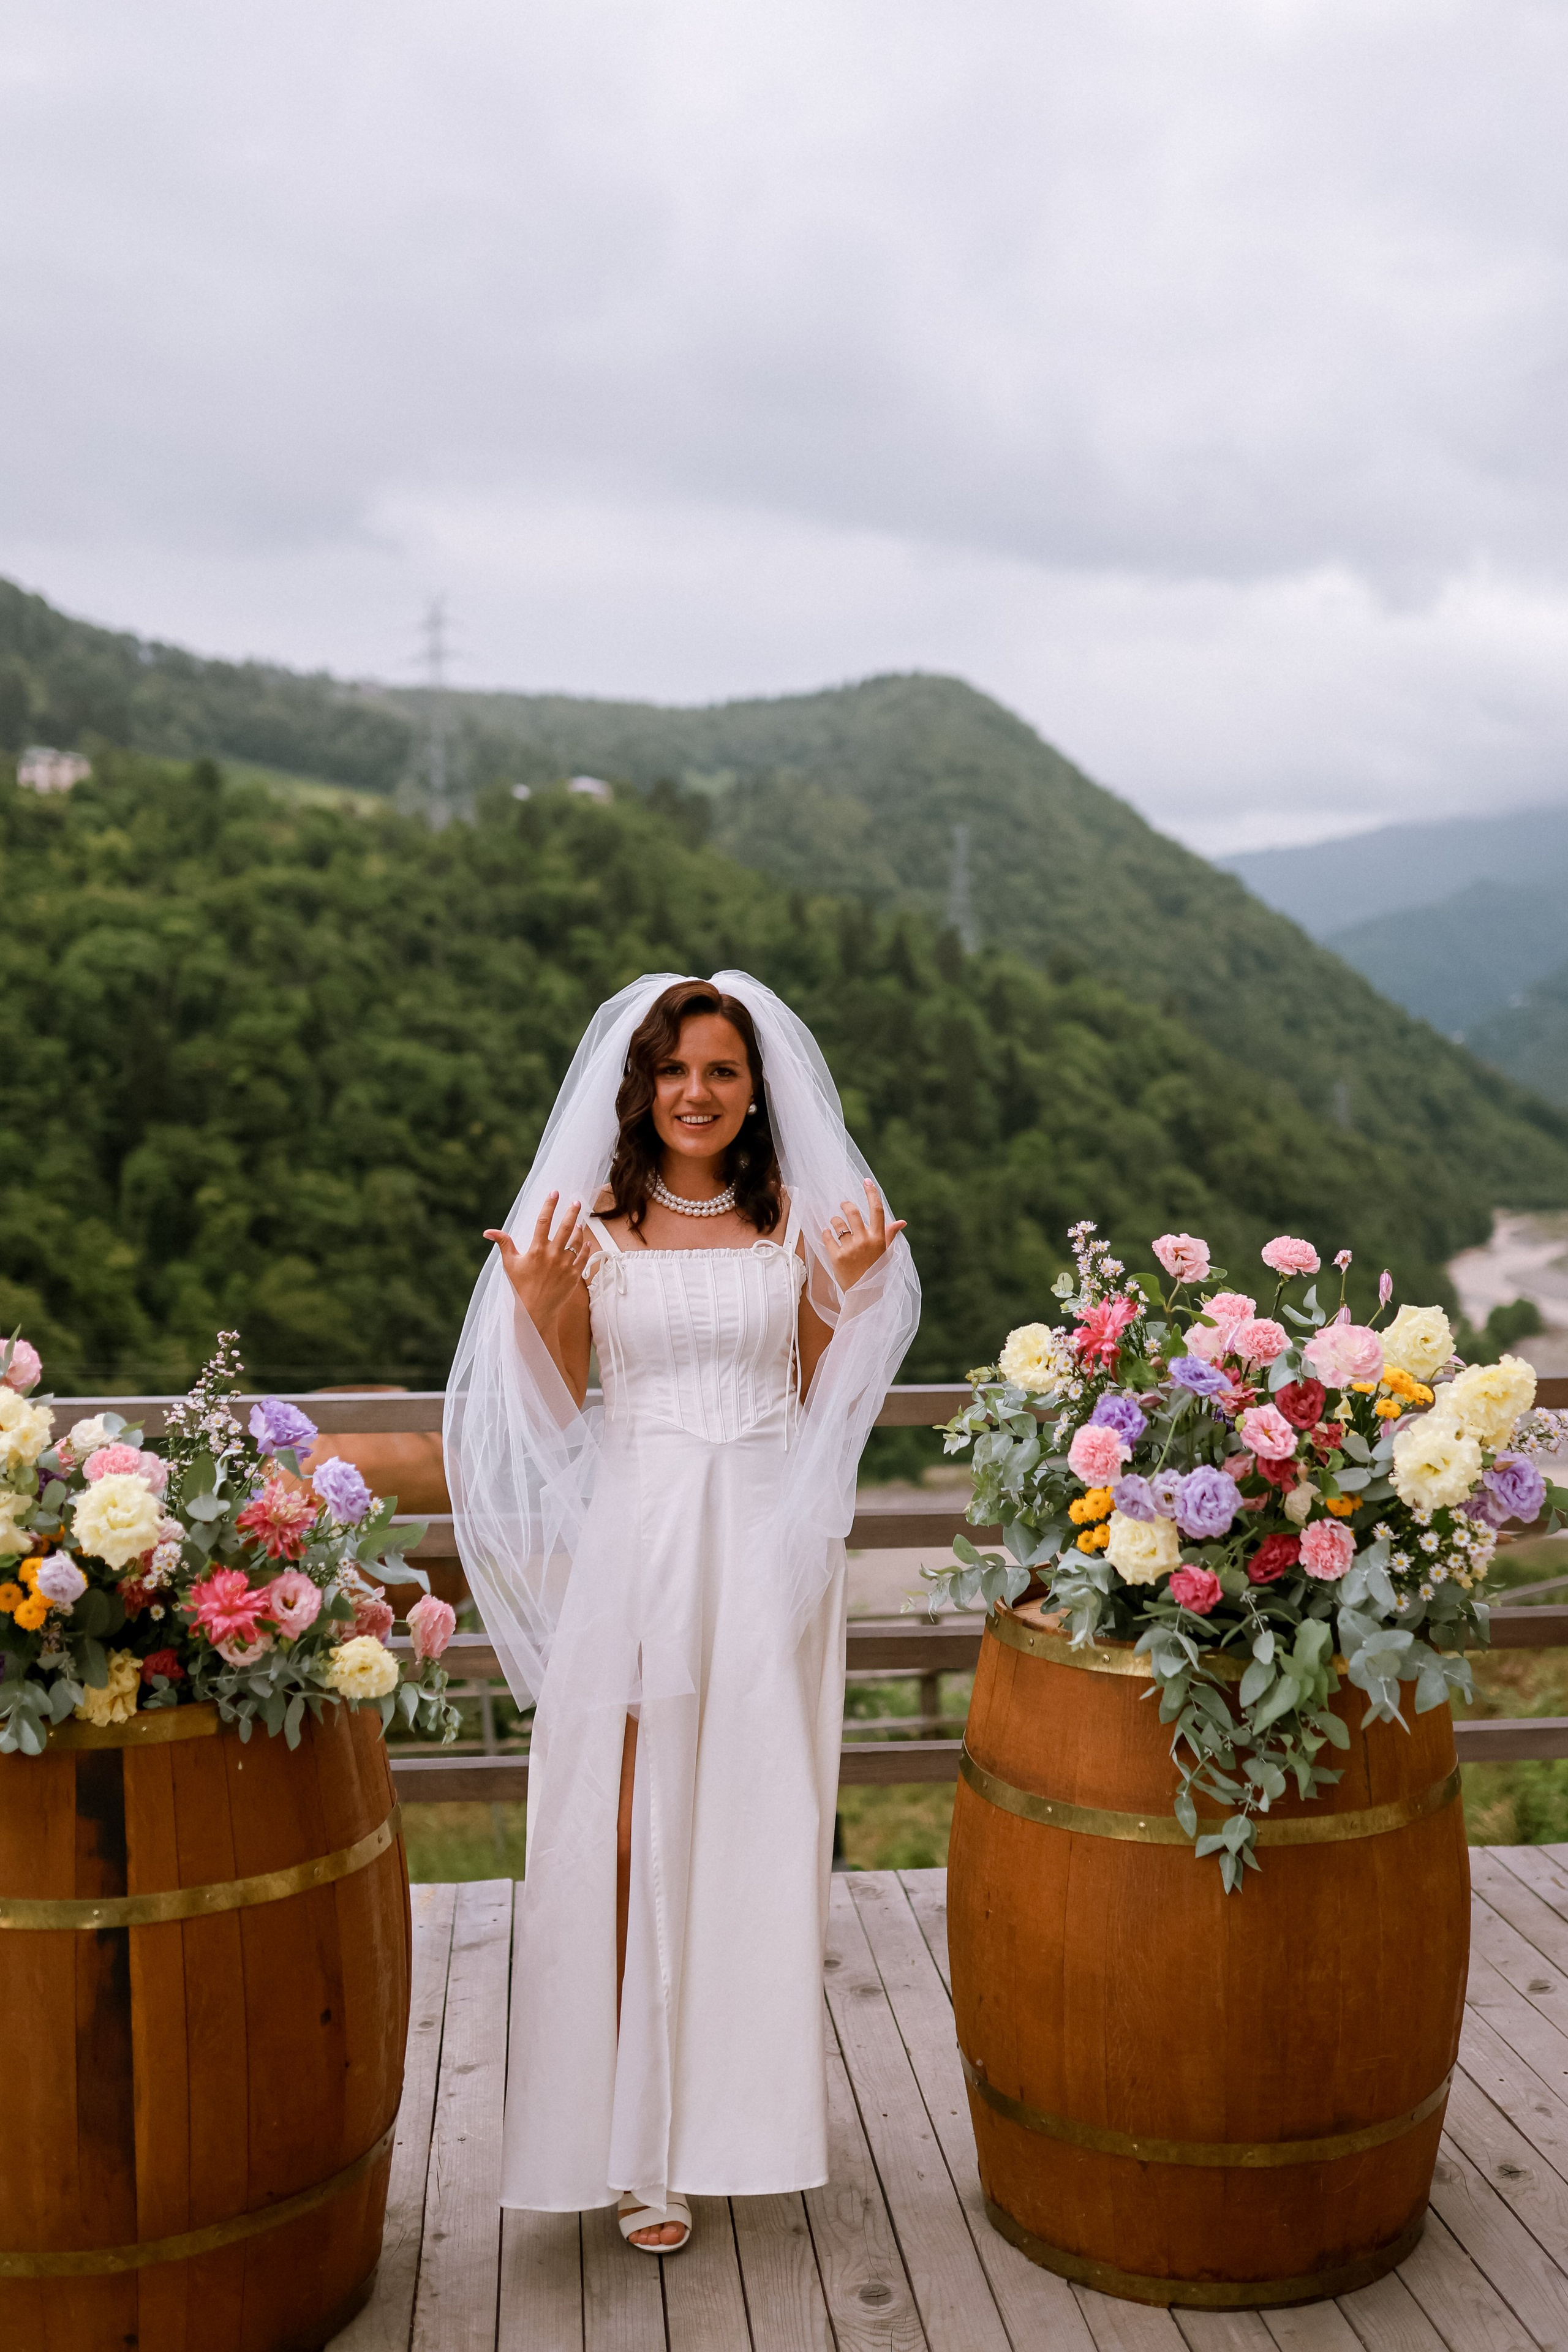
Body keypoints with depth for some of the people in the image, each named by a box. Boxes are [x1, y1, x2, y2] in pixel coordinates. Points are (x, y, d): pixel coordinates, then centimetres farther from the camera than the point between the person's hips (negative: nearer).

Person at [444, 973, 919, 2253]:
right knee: (629, 1825, -2)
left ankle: (736, 2095, 24)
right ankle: (638, 2140, 8)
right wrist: (536, 1306, -13)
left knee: (756, 1821, 6)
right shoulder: (591, 1223, 1)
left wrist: (852, 1287, -5)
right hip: (635, 1533, -1)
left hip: (769, 1536, 2)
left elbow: (823, 1395, 8)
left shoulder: (798, 1219, 5)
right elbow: (558, 1408, 3)